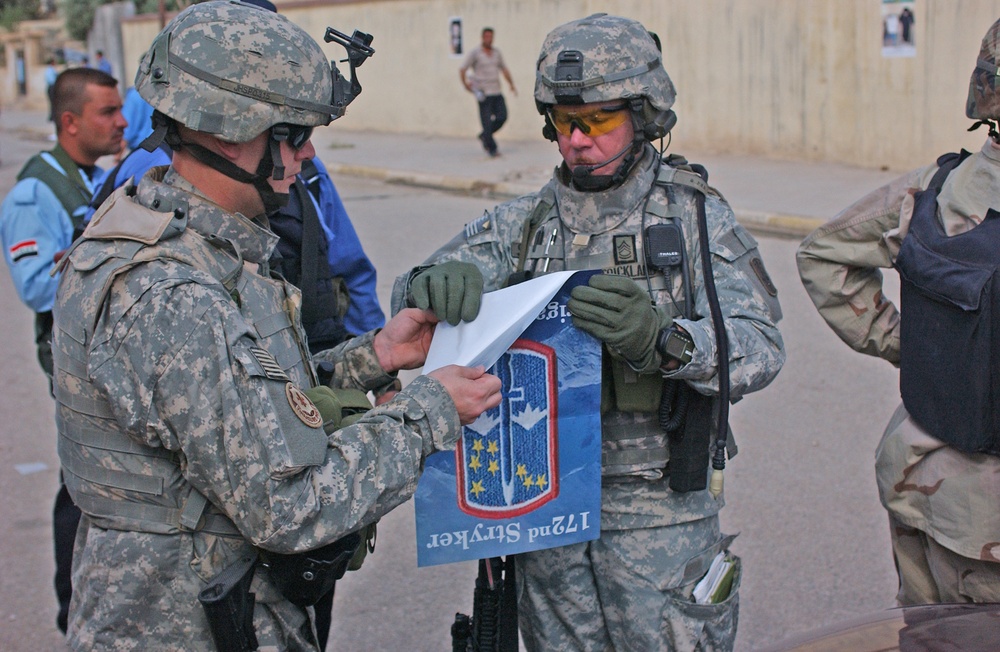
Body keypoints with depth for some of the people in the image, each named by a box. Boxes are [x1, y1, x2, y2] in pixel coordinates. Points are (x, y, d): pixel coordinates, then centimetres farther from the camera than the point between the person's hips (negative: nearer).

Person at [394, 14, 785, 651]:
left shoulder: (698, 216, -3)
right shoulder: (522, 224, 5)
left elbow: (759, 347, -13)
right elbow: (409, 298, -3)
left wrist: (660, 340, -33)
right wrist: (438, 282, -29)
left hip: (660, 510, -3)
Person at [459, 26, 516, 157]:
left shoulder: (496, 53, 12)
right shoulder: (475, 53, -5)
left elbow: (504, 69, 23)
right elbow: (462, 70, -5)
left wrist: (511, 85, 17)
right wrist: (465, 85, -12)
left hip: (497, 92, 5)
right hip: (484, 93, -5)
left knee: (502, 117, -3)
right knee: (487, 120, -3)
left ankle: (484, 136, 18)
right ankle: (491, 148, 7)